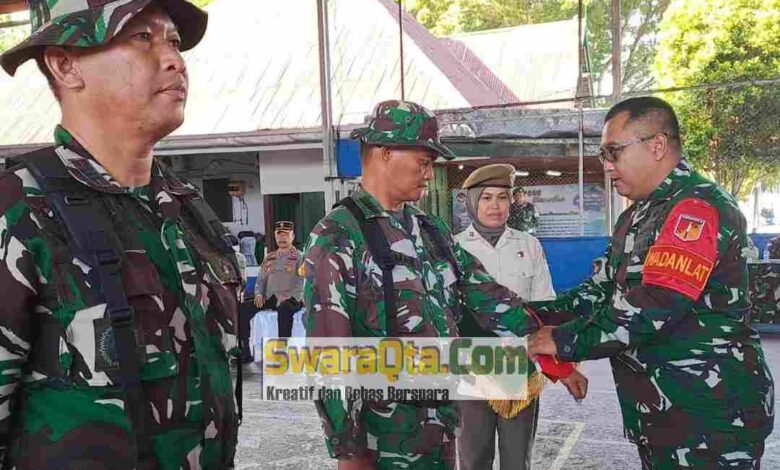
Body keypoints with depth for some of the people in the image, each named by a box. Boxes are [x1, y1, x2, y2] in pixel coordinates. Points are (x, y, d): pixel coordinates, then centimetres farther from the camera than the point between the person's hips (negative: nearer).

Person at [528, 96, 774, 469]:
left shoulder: (698, 207, -19)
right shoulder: (636, 217, 13)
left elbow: (652, 307, -28)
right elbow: (603, 289, 13)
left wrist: (565, 341, -20)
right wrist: (538, 316, -1)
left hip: (712, 421, -8)